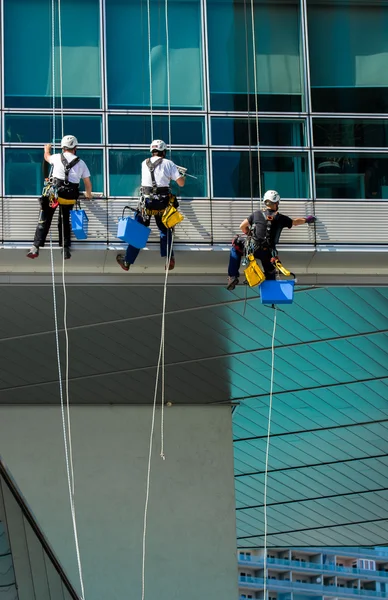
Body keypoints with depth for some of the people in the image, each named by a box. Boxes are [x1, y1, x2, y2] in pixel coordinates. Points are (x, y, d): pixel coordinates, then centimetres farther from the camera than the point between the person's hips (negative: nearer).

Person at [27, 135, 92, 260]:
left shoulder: (57, 158, 3)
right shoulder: (81, 163, 7)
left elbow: (47, 156, 27)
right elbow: (88, 183, 11)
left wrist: (47, 149, 51)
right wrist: (88, 194, 32)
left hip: (54, 193, -2)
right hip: (70, 197, 2)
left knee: (44, 221, 1)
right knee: (64, 221, 18)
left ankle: (36, 247, -8)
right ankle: (66, 249, 14)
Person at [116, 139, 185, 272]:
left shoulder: (145, 164, 9)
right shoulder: (168, 163, 0)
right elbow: (181, 183, -3)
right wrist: (182, 173, 20)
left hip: (146, 202, 1)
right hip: (162, 203, -1)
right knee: (165, 230, 17)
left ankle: (127, 262, 13)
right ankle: (169, 259, 6)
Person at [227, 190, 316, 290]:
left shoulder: (257, 214, 5)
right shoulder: (280, 218, 4)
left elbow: (242, 226, 11)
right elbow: (295, 222, 20)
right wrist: (307, 219, 40)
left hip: (253, 248, 0)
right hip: (268, 253, 0)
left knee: (236, 246, 26)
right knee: (270, 275, 19)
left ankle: (232, 276, 17)